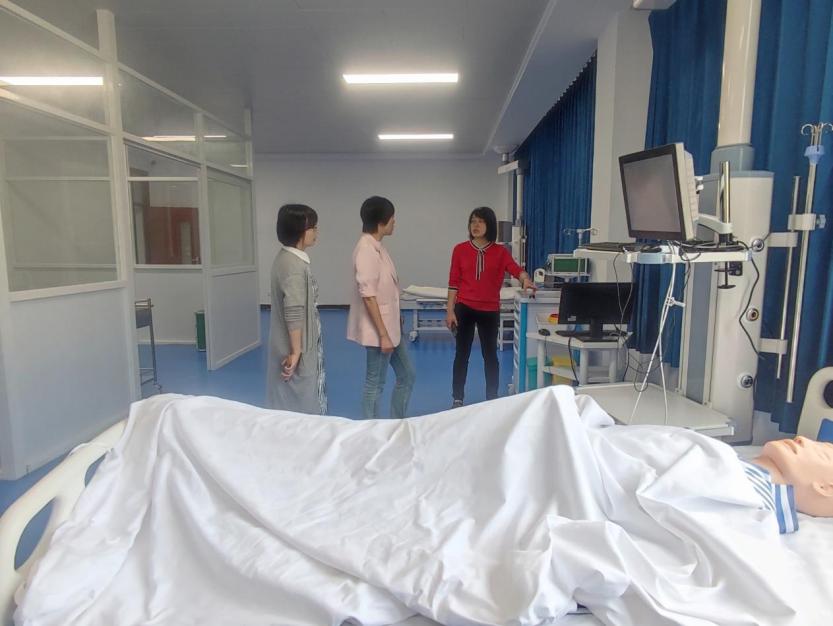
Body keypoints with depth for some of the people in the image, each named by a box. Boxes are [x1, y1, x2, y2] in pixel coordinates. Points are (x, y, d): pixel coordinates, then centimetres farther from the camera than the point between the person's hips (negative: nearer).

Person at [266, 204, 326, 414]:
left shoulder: (286, 258, 9)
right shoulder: (294, 264, -21)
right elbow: (294, 313, -25)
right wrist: (296, 351, -21)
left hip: (302, 345, 10)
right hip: (298, 348, -10)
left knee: (290, 405, 18)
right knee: (300, 407, 2)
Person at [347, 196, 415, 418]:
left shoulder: (377, 246, 9)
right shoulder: (366, 250, -19)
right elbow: (368, 296, -22)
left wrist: (391, 328, 18)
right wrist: (383, 334, -21)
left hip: (391, 326, 10)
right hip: (378, 330, -10)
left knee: (407, 376, 17)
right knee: (375, 384, 4)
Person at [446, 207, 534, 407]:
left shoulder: (500, 252, 2)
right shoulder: (460, 250, 1)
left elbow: (517, 270, -13)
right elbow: (454, 282, 0)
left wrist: (526, 280, -35)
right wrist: (450, 310, -4)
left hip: (490, 311, 0)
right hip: (464, 309, 0)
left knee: (490, 355, 8)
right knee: (462, 354, 8)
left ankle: (492, 399, 21)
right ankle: (457, 399, 20)